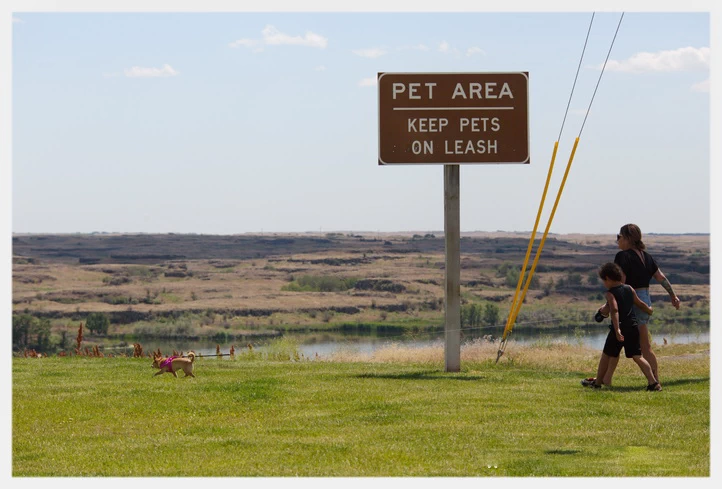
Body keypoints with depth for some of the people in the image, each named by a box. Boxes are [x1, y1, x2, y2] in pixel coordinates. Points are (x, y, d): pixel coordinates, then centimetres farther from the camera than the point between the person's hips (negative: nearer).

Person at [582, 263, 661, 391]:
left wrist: (617, 329, -31)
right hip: (633, 327, 5)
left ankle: (597, 382, 24)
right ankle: (653, 382, -13)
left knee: (606, 355, 13)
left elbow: (614, 310, -23)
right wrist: (649, 310, 44)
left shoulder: (610, 293, -8)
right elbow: (640, 304, 22)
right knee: (637, 356, 2)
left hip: (619, 329, -5)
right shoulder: (629, 289, 10)